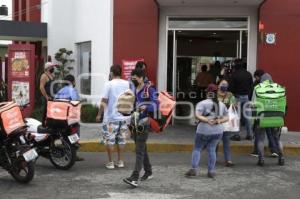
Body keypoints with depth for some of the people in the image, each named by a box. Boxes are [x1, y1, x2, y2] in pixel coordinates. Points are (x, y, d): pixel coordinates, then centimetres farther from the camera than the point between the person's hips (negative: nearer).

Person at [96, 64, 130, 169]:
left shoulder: (109, 84, -9)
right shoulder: (127, 84, 3)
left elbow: (104, 101, -9)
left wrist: (99, 114, 0)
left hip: (111, 117, -4)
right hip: (124, 117, 4)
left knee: (110, 140, 4)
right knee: (121, 139, 13)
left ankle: (110, 162, 7)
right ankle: (120, 161, 18)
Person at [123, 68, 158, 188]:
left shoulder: (150, 90, -7)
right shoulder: (133, 90, 13)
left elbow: (155, 104, -18)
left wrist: (146, 107, -35)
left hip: (144, 124, -7)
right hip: (134, 124, 7)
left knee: (139, 151, -11)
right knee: (142, 149, 16)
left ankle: (134, 178, -15)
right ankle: (148, 172, 31)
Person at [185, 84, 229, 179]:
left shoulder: (202, 103, -5)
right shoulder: (222, 104, 11)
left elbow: (197, 115, -18)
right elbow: (226, 118, 12)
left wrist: (207, 120, -18)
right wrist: (219, 121, -4)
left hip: (204, 131, -4)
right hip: (218, 131, 4)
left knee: (197, 149, 5)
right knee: (211, 149, 9)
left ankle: (194, 169, -5)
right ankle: (211, 171, 4)